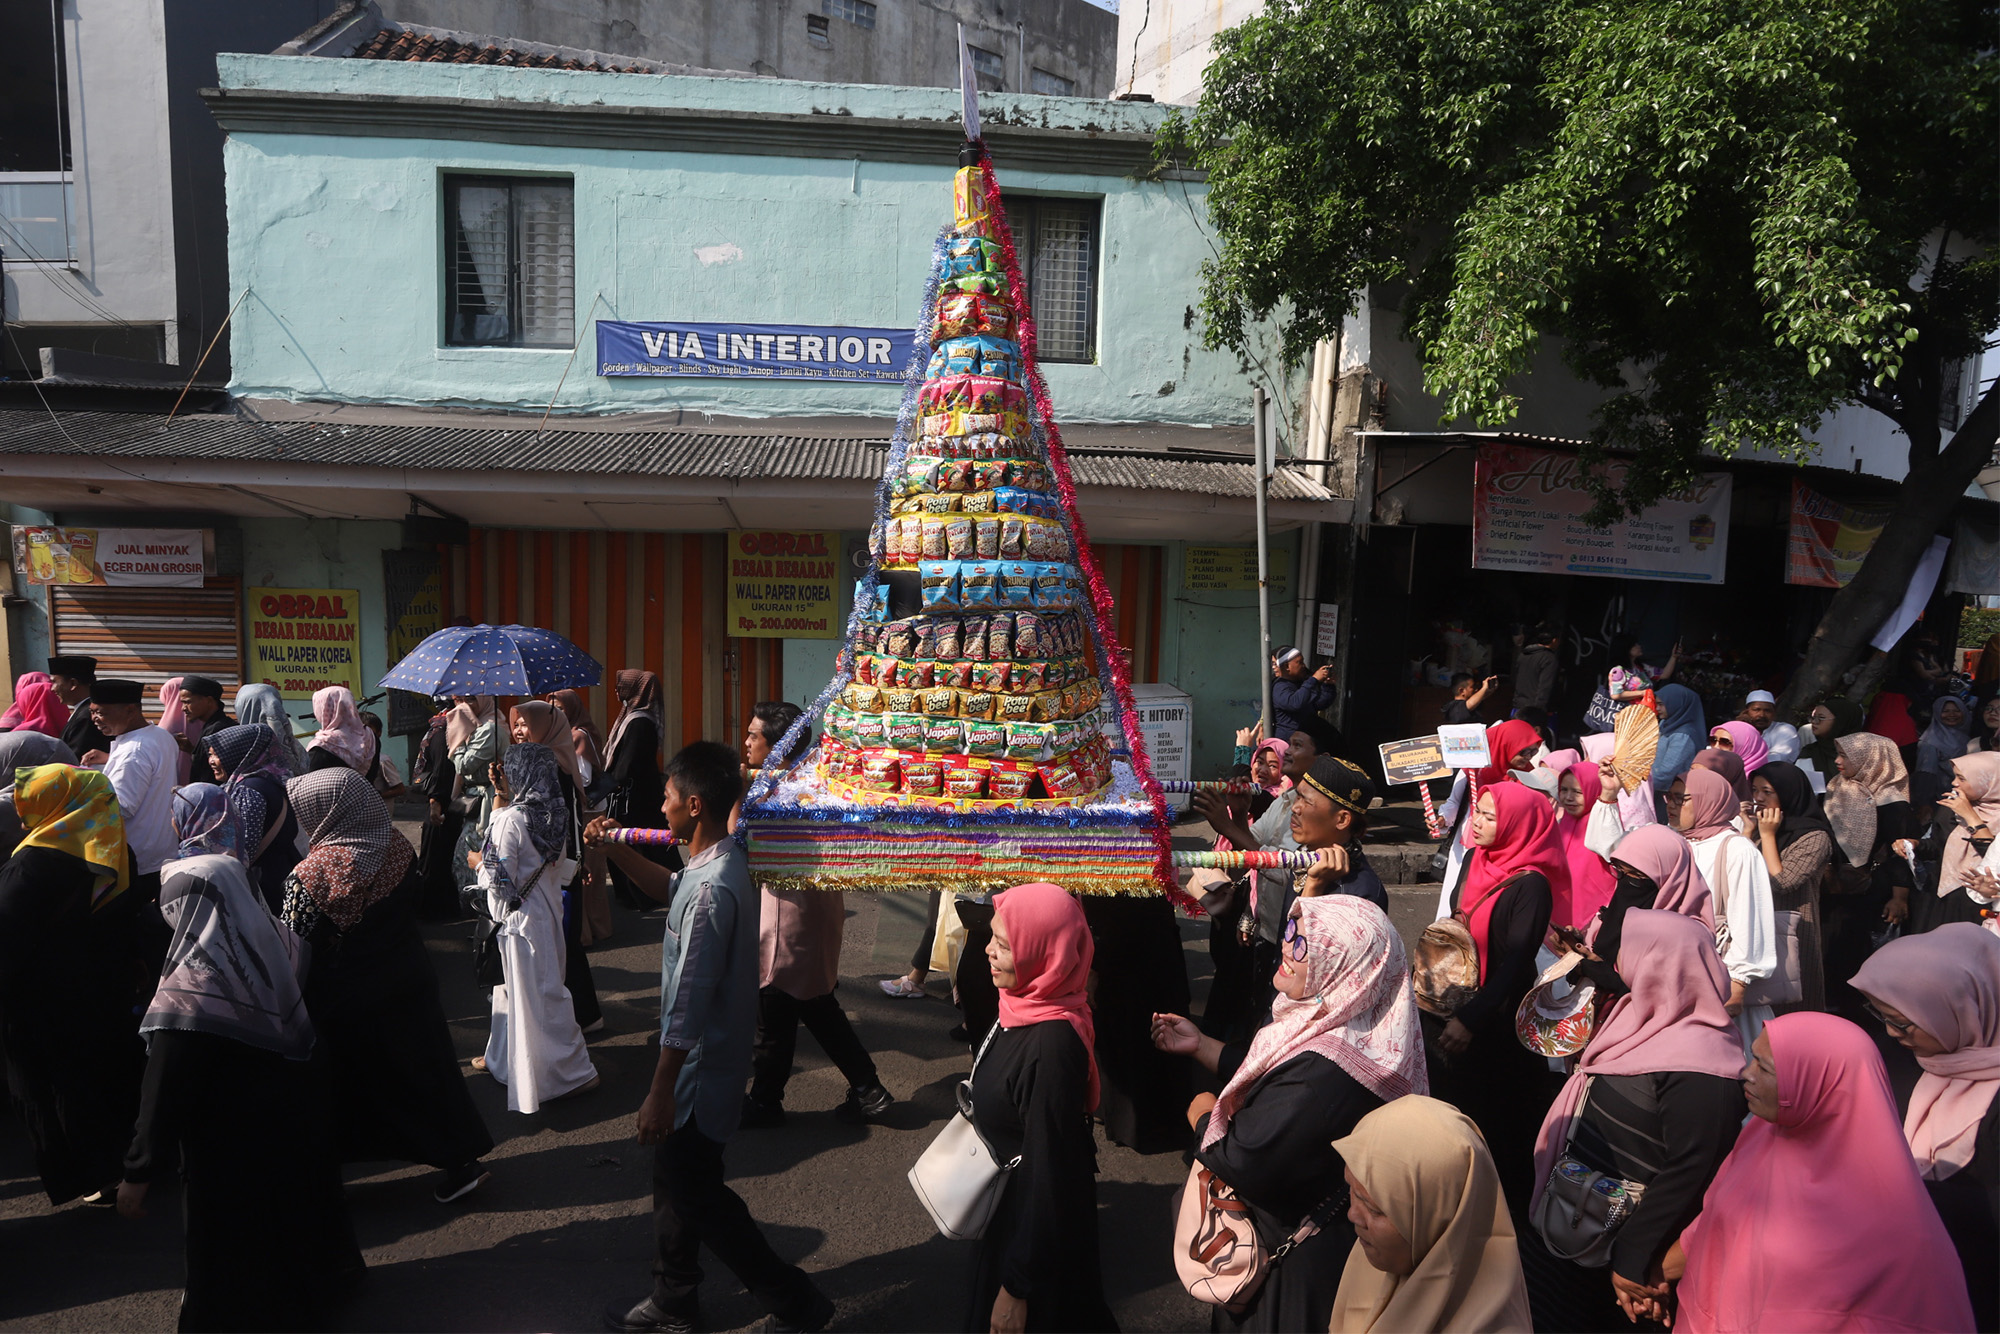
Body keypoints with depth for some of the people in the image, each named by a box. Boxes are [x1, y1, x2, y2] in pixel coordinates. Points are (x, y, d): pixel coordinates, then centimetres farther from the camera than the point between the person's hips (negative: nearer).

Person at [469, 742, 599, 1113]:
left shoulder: (511, 819, -22)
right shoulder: (555, 814, -1)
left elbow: (500, 881, -22)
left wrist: (479, 862, 0)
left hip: (522, 916, -8)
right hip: (549, 909, 8)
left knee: (535, 995, 2)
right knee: (514, 986, 23)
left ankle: (573, 1071, 9)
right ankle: (502, 1057, 39)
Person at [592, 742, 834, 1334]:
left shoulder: (713, 889, -31)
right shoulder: (720, 860, 0)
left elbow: (689, 1003, -28)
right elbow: (671, 888, 23)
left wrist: (660, 1092, -21)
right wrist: (618, 850, 11)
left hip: (701, 1065, -10)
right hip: (703, 1056, 10)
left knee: (698, 1195, 7)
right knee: (676, 1180, 23)